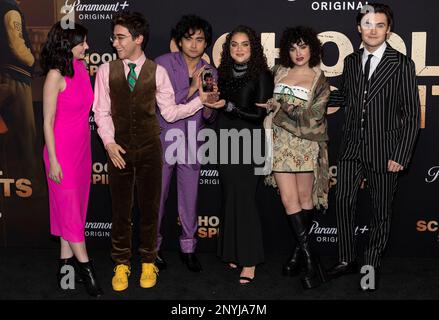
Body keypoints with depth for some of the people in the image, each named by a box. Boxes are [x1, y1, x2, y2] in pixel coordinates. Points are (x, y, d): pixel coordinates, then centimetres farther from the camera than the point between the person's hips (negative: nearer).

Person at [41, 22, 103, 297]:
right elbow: (48, 122, -14)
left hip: (82, 147, 7)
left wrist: (87, 146, 15)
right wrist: (53, 161, -14)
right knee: (70, 207, 2)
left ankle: (67, 260, 23)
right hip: (62, 150, -7)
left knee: (76, 205, 12)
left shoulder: (81, 67, 4)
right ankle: (85, 267, 11)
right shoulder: (55, 76, -16)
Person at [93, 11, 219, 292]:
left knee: (150, 206, 8)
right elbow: (102, 112, 1)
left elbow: (170, 112, 1)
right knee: (121, 208, 7)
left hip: (150, 148, 0)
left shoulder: (157, 72, -1)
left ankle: (148, 262, 23)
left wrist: (200, 101, -9)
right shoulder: (106, 71, 1)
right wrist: (109, 142, -13)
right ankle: (122, 264, 21)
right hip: (119, 149, 1)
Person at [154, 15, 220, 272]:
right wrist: (192, 89, -21)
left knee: (190, 200, 7)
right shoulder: (164, 63, -6)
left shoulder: (210, 73, 4)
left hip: (191, 144, 3)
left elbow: (209, 119, 4)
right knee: (157, 197, 6)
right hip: (163, 140, -2)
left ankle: (188, 248, 23)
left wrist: (208, 106, -18)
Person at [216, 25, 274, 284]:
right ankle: (234, 253, 20)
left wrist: (228, 105, -12)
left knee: (244, 199, -5)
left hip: (249, 143, -6)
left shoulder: (262, 75, -8)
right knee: (230, 198, 9)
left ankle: (250, 261, 3)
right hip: (227, 142, 6)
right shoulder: (224, 73, 9)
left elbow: (259, 113, -13)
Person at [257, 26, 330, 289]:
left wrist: (279, 108, -7)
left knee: (305, 197, 2)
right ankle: (310, 260, 1)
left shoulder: (320, 80, 2)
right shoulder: (279, 72, 13)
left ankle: (300, 250, 16)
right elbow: (269, 102, 23)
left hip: (306, 145, -2)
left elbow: (312, 117, -6)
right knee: (289, 199, -4)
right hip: (280, 143, 3)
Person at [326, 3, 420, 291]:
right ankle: (348, 260, 22)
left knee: (382, 211, 7)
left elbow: (411, 114, -7)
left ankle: (371, 266, 21)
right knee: (344, 202, 6)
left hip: (383, 151, -4)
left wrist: (401, 156, -12)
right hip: (352, 148, 4)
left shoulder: (402, 64, -7)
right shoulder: (351, 61, 8)